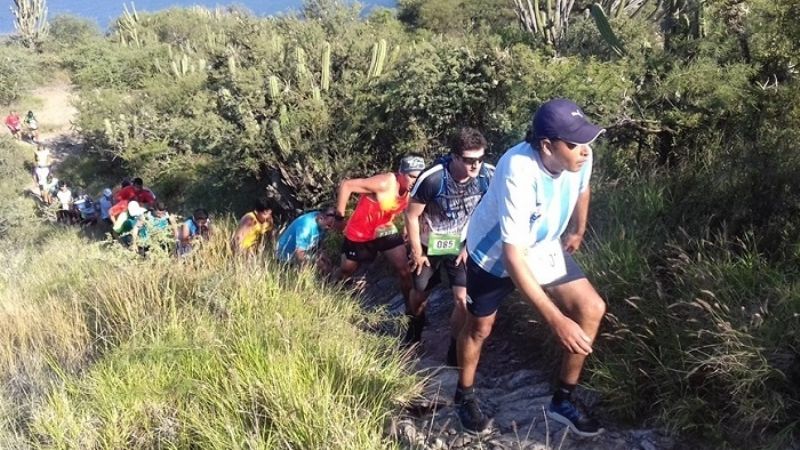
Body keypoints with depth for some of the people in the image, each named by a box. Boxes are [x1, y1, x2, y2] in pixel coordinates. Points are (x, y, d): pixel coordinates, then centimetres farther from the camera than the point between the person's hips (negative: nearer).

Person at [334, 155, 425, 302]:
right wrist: (340, 215, -21)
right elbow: (346, 185, -28)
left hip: (384, 229, 5)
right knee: (346, 272, 15)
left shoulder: (412, 190, -13)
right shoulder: (385, 183, -33)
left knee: (404, 269, -8)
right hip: (359, 232, -4)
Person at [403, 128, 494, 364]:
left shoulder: (489, 176, -23)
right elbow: (411, 215, -16)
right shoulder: (433, 178, -31)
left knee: (464, 299, -8)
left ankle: (456, 350, 14)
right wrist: (417, 252, -8)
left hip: (462, 245, 1)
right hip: (429, 243, -1)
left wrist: (470, 246, -5)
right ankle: (415, 328, 51)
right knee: (420, 292, 18)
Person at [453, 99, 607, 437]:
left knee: (592, 309, -5)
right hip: (494, 254, -5)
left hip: (543, 248, 6)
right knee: (479, 327, 12)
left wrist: (578, 231, 20)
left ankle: (563, 400, 9)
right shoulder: (519, 175, -41)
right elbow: (513, 257, -41)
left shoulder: (579, 159, -23)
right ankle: (465, 396, 40)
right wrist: (555, 320, -43)